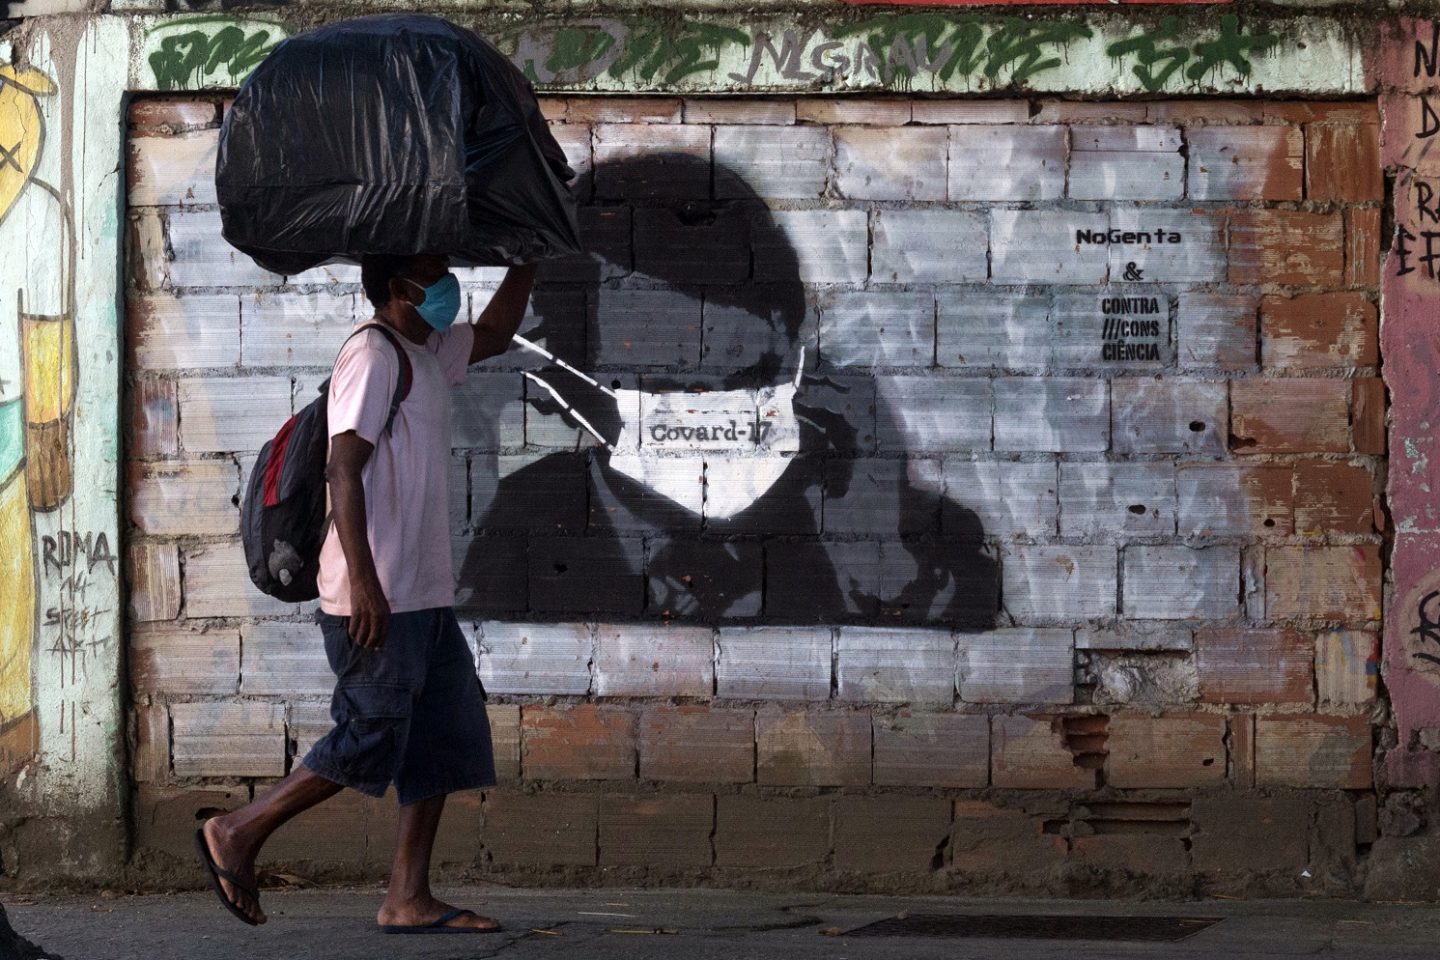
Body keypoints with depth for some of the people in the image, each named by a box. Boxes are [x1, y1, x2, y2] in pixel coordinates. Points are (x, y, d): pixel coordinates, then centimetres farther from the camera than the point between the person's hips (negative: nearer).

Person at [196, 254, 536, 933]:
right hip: (378, 599, -10)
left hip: (423, 596, 10)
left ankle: (409, 899, 6)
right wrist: (364, 584, -25)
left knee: (445, 741, 5)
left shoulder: (427, 354, 16)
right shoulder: (372, 356, -13)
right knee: (370, 740, -8)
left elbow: (494, 335, 36)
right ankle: (237, 834, 5)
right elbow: (344, 471, -20)